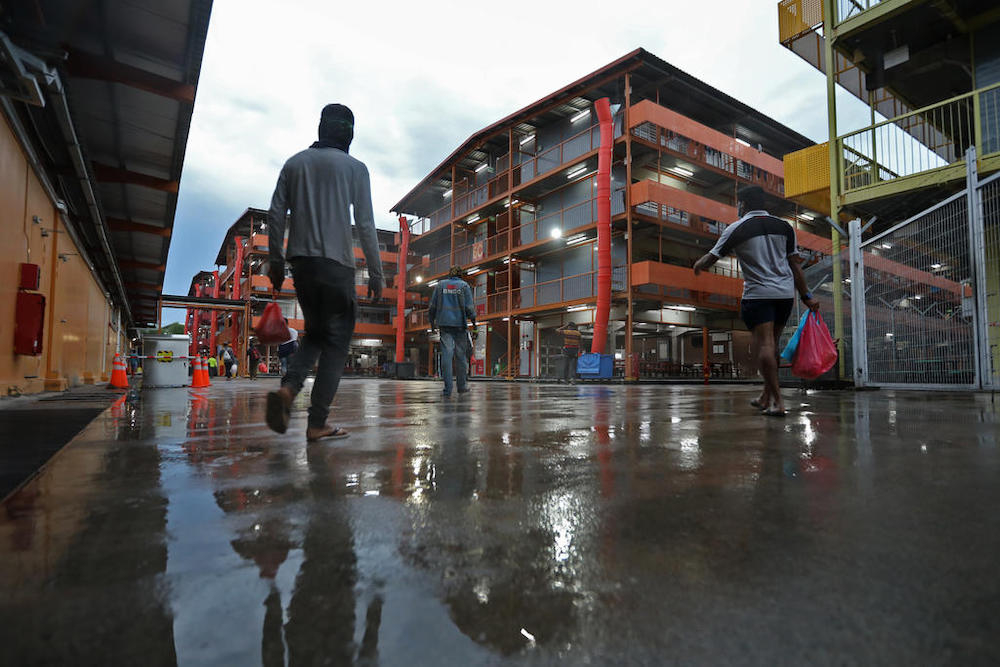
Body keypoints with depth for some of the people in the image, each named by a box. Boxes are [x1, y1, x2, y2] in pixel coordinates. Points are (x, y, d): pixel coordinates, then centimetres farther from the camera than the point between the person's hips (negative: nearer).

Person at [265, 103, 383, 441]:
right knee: (336, 342, 1)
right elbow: (365, 224, -4)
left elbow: (276, 214, 10)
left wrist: (275, 261, 16)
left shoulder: (294, 163, 14)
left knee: (315, 334, 18)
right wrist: (376, 273, -2)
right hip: (336, 263, -4)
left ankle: (287, 388, -7)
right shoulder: (354, 167, 2)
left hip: (301, 261, 5)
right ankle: (317, 423, -2)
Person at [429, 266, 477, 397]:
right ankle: (462, 385, 16)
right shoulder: (464, 285, 4)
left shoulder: (440, 285, 10)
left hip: (444, 323, 1)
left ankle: (447, 388, -9)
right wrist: (473, 322, 6)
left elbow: (432, 306, 9)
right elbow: (469, 307, -3)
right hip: (459, 323, -1)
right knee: (461, 354, 8)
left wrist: (432, 322, 18)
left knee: (446, 353, -3)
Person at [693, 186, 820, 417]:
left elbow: (711, 258, 2)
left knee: (763, 345, -6)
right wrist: (806, 296, 12)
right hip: (786, 293, 5)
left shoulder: (737, 229, -2)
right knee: (772, 345, 13)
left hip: (758, 294, -5)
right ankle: (766, 397, 19)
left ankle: (777, 402, -10)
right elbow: (795, 264, 10)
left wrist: (698, 266, 23)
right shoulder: (785, 227, 11)